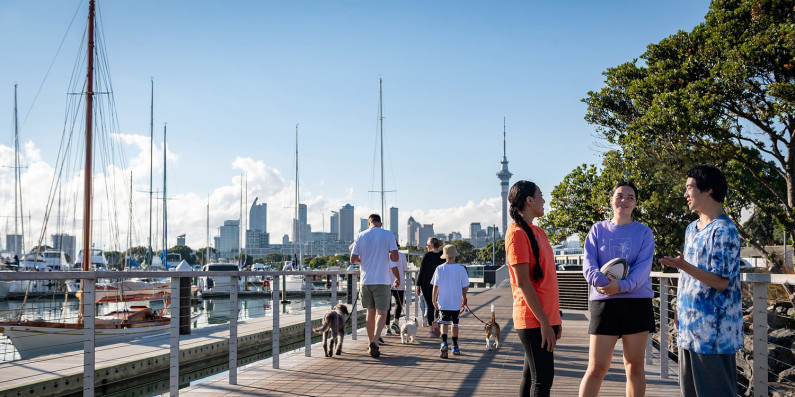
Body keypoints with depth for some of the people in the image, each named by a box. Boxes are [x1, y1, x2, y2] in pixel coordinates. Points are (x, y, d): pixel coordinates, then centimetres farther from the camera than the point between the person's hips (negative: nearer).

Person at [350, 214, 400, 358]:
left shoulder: (360, 236, 3)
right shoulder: (388, 235, -3)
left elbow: (353, 259, 1)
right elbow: (395, 258, -9)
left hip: (366, 280, 3)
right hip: (382, 281, -3)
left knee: (370, 312, 15)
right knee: (381, 313, -2)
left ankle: (372, 343, 22)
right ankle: (375, 341, -23)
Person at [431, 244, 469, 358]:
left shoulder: (440, 269, -3)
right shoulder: (461, 269, -3)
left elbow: (436, 286, -1)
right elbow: (464, 287, 3)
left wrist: (434, 300, 9)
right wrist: (464, 298, 19)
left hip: (443, 302, -1)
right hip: (456, 302, 1)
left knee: (444, 323, -3)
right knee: (455, 323, 14)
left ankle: (444, 343, -26)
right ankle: (455, 347, 24)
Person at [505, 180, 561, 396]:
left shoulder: (538, 232, 16)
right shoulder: (517, 233, -12)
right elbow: (523, 283, -17)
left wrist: (555, 317, 17)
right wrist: (544, 323, -18)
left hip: (546, 317, 9)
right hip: (534, 320, -9)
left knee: (531, 377, 12)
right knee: (543, 378, -8)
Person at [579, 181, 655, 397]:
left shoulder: (644, 232, 6)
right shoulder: (598, 229, 8)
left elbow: (643, 268, -6)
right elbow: (589, 263, -2)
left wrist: (621, 285, -24)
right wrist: (599, 281, -24)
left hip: (637, 302, 1)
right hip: (604, 302, 0)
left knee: (635, 365, 7)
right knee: (596, 367, -3)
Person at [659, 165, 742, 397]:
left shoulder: (723, 231, -14)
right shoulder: (691, 229, 15)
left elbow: (721, 282, -18)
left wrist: (685, 266, -29)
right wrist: (680, 309, 20)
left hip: (714, 332, -9)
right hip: (689, 329, 9)